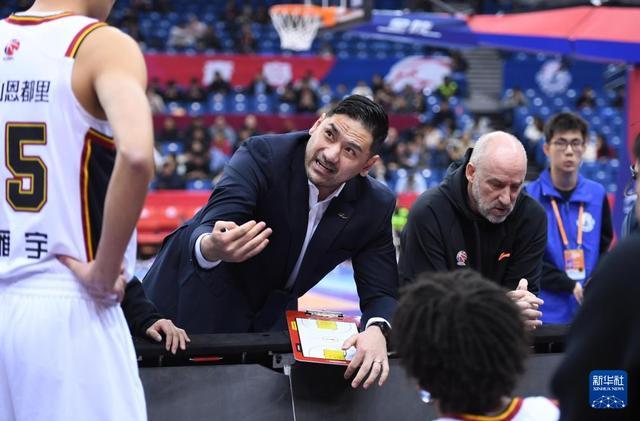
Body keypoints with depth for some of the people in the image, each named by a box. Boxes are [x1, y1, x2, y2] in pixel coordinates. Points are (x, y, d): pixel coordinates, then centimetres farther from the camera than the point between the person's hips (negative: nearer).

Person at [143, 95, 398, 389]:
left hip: (268, 320, 3)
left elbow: (381, 291, -13)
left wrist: (376, 331, -38)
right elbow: (211, 227, -37)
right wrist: (211, 248, -63)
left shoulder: (376, 207, -13)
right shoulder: (263, 155, -26)